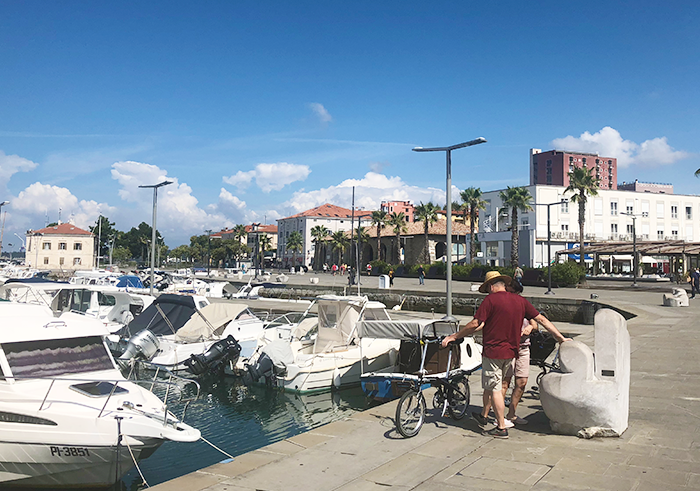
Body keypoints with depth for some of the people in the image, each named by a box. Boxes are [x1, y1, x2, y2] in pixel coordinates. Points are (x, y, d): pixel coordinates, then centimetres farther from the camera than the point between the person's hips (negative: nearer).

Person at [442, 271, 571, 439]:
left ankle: (501, 428, 6)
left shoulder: (491, 299, -13)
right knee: (490, 385, 22)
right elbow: (541, 319, 9)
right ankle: (483, 416, 35)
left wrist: (454, 336, -9)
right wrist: (560, 337, 18)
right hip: (511, 351, 7)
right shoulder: (519, 300, 6)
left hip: (493, 351, -7)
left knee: (494, 389, 2)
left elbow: (476, 325, -19)